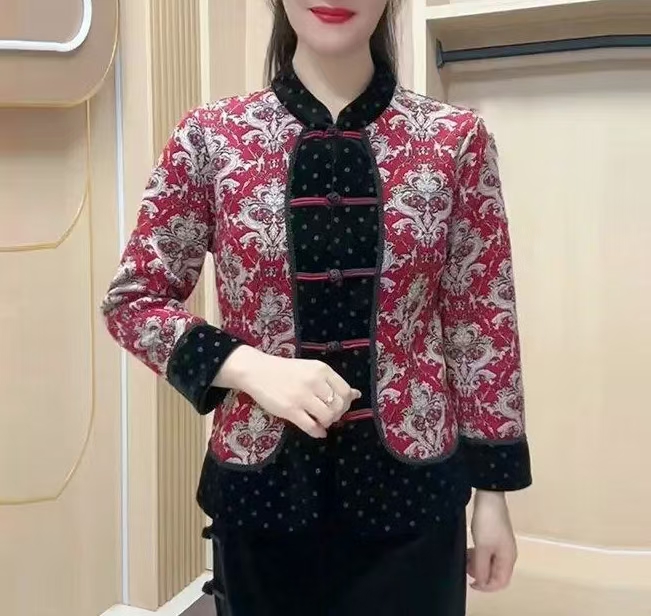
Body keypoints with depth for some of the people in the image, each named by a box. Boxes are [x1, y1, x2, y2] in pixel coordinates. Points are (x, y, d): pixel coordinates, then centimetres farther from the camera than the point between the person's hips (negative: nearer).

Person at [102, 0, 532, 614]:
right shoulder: (212, 137, -4)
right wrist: (250, 367, -15)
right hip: (262, 485, 1)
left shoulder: (454, 138, -3)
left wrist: (492, 492, 2)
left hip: (409, 487, 0)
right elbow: (132, 299, 1)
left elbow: (482, 320, 1)